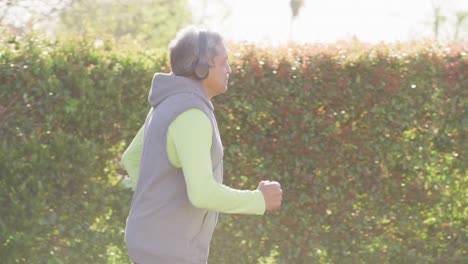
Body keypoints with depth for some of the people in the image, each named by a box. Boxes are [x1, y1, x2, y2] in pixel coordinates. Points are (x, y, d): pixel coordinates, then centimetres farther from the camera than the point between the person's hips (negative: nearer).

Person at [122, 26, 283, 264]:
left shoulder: (169, 106, 11)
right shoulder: (190, 115, -22)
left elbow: (131, 159, 25)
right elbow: (203, 193, -30)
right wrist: (259, 200, -14)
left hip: (157, 242, 10)